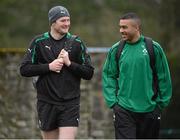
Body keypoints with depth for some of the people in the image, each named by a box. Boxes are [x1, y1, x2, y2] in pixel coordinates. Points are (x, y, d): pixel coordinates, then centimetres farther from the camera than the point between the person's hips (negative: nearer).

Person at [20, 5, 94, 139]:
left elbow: (89, 73, 2)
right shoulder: (39, 42, 2)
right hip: (46, 103, 1)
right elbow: (24, 69, -1)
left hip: (70, 104, -1)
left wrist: (69, 63, -12)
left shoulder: (77, 43, 2)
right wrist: (49, 67, -11)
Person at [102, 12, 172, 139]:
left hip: (150, 110, 0)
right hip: (123, 109, 0)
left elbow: (164, 77, 1)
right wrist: (112, 100, -3)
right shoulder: (116, 50, 2)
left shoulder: (154, 48, -2)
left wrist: (162, 102, 0)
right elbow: (109, 76, 6)